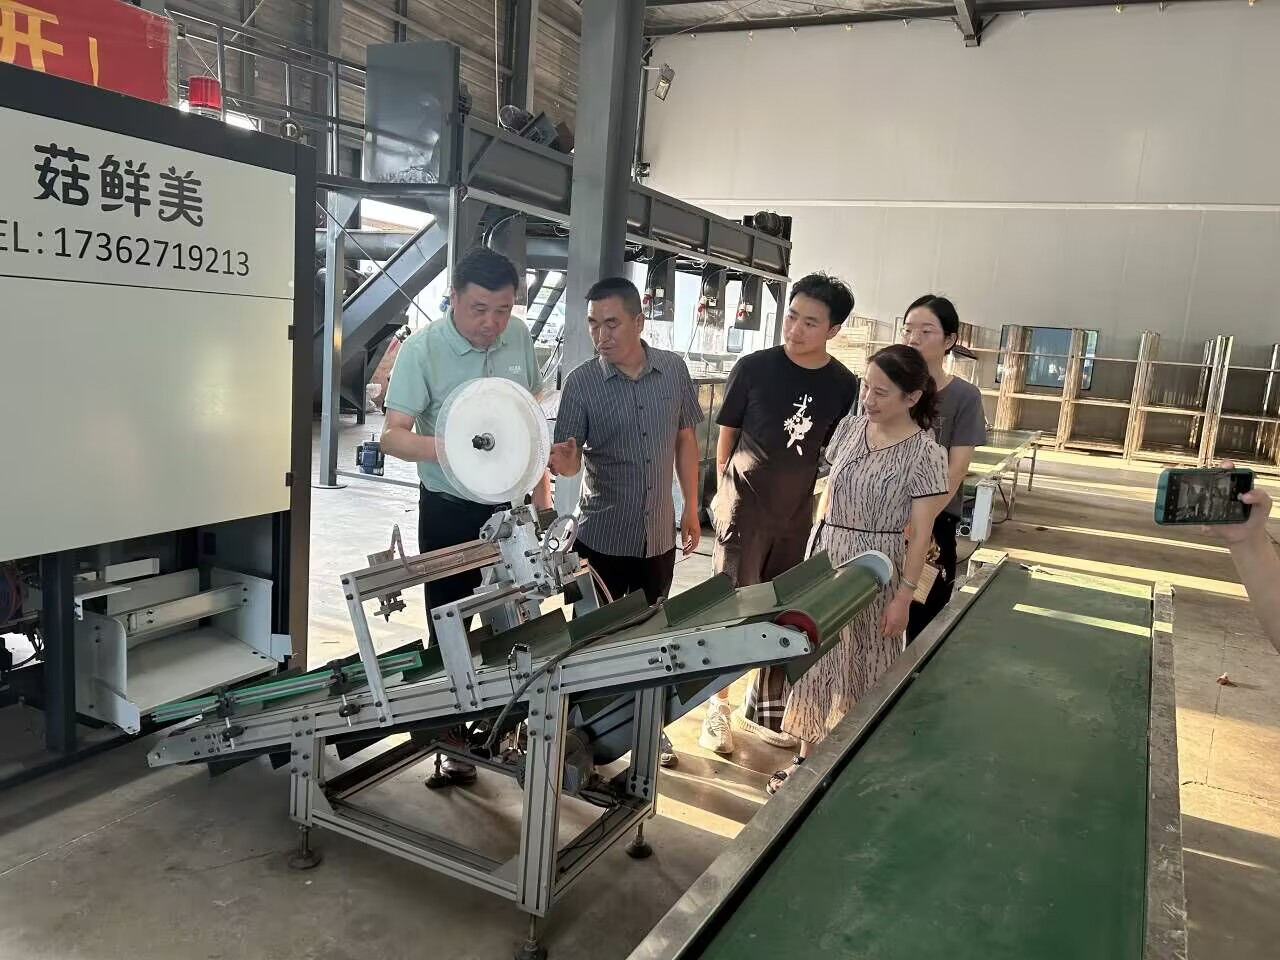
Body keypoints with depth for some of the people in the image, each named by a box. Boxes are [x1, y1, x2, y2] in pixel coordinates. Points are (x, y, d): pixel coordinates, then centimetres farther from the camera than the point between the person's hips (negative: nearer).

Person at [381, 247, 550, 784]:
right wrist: (443, 448, -40)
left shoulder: (519, 337, -3)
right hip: (450, 510, -4)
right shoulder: (421, 351, -17)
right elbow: (392, 435, -20)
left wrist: (541, 489, 10)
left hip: (511, 504, 4)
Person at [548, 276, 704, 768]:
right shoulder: (581, 382, -11)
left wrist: (691, 507, 8)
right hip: (602, 536, -3)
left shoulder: (674, 369, -3)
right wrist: (562, 461, -36)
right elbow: (569, 458, -12)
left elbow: (685, 440, 8)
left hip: (658, 534, 3)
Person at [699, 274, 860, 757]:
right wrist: (728, 489, 1)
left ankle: (764, 708, 32)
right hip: (744, 509, -3)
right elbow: (727, 434, -1)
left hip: (799, 515, 4)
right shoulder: (754, 368, -11)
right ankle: (718, 707, 19)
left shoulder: (844, 384, -4)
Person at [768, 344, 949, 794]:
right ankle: (807, 753, 27)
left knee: (862, 665, 8)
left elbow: (919, 533, -11)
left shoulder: (925, 454, -13)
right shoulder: (849, 428, 2)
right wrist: (815, 549, 11)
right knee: (817, 658, 12)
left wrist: (904, 595, -12)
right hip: (827, 559, 5)